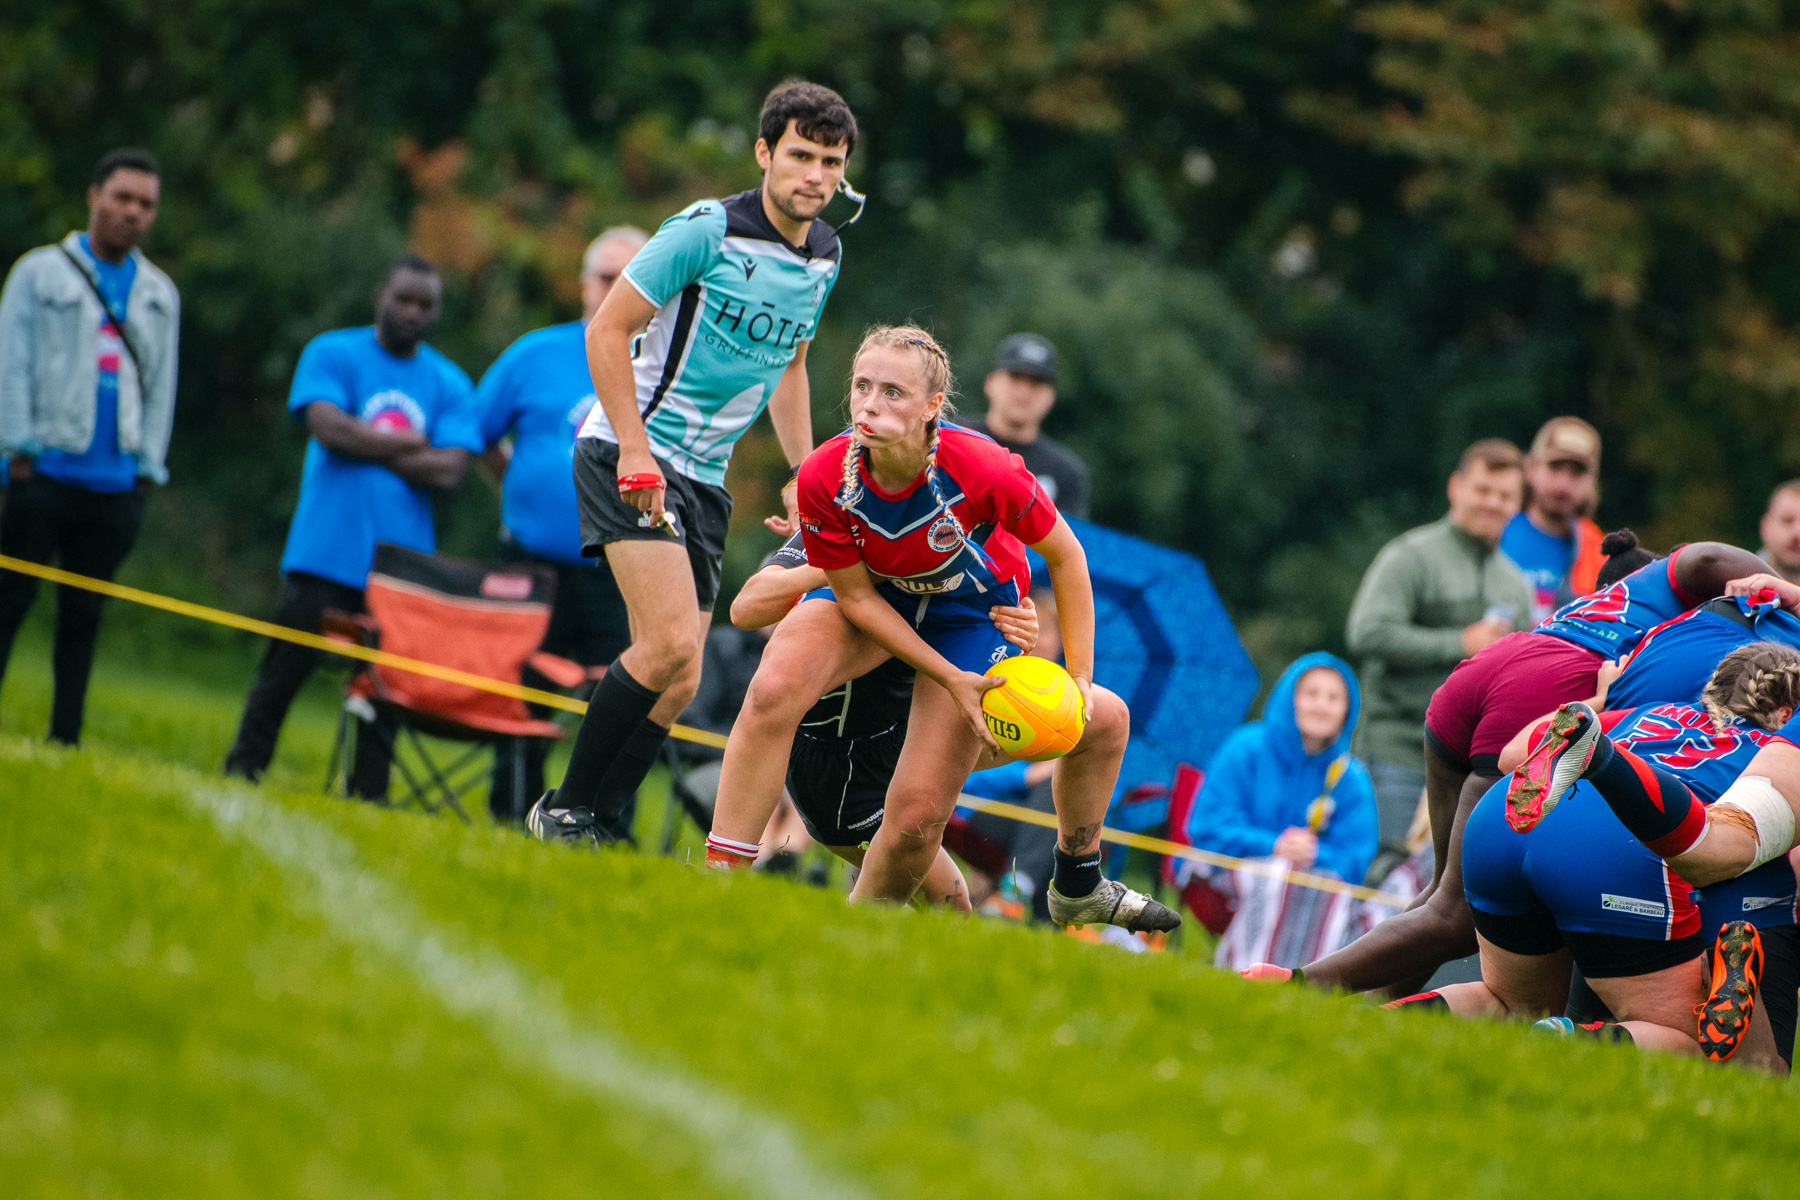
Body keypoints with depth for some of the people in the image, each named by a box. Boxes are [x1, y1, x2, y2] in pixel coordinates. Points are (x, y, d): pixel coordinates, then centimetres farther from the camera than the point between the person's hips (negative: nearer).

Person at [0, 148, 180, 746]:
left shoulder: (160, 294, 16)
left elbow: (162, 385, 15)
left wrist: (148, 465, 6)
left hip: (116, 487, 3)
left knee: (83, 613, 4)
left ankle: (65, 741, 6)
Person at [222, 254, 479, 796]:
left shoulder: (450, 384, 10)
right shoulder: (333, 354, 4)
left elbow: (450, 470, -4)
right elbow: (327, 426, -13)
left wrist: (365, 444, -7)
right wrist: (411, 444, -6)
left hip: (401, 562, 2)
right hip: (325, 549, -2)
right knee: (288, 664, -3)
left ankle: (368, 794, 7)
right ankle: (242, 771, 7)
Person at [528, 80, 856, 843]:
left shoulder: (824, 257, 9)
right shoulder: (706, 231, -13)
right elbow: (607, 329, -12)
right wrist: (636, 453, -19)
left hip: (704, 478, 8)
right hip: (628, 455, -8)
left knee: (678, 684, 0)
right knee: (669, 643, -21)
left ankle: (600, 828, 5)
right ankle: (564, 812, -10)